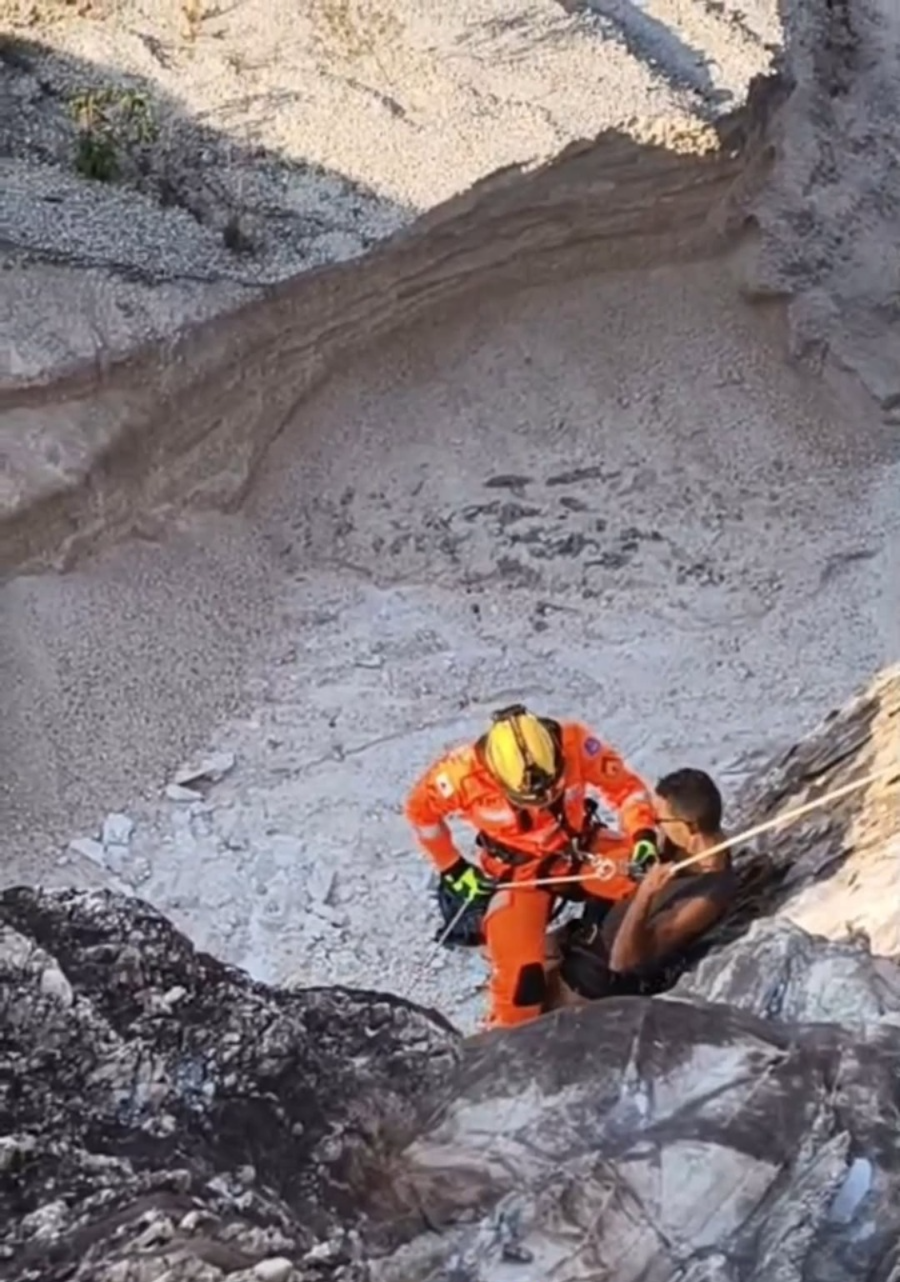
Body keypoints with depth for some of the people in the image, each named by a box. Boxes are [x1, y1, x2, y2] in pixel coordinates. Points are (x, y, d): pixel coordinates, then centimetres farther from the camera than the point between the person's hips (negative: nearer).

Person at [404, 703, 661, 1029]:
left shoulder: (574, 743, -26)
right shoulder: (465, 772, -27)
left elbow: (624, 785, -11)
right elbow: (421, 809, -6)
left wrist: (644, 835, -27)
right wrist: (452, 868, -1)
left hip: (580, 848, 2)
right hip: (518, 869, -2)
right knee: (519, 965, -20)